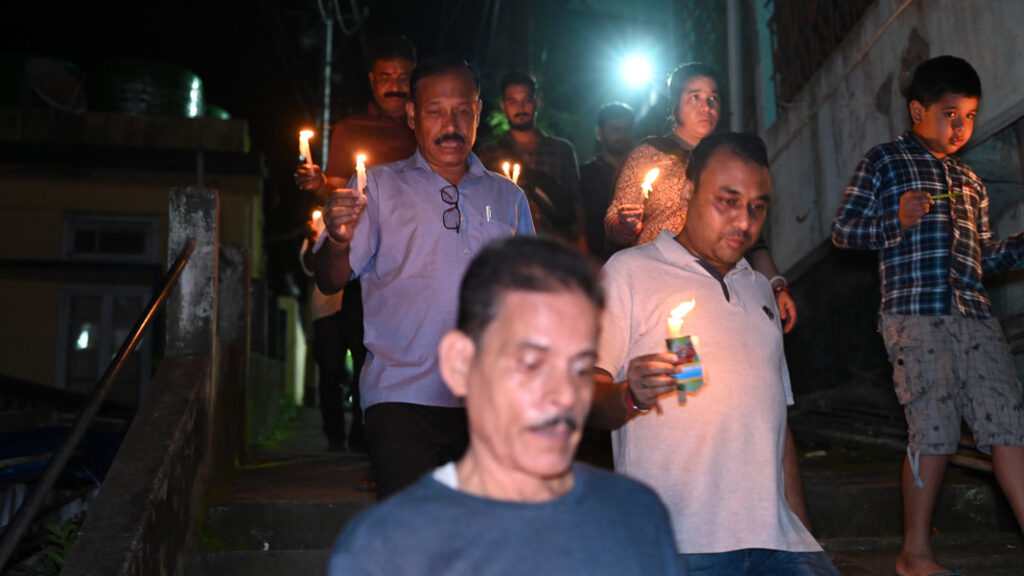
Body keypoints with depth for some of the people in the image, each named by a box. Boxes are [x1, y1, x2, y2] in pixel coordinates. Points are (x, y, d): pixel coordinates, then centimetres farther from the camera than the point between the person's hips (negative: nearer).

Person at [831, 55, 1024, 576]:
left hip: (974, 315, 6)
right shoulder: (885, 161, 8)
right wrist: (896, 221, -13)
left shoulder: (969, 180, 24)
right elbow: (842, 229, 2)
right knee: (935, 431, -7)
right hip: (915, 313, -6)